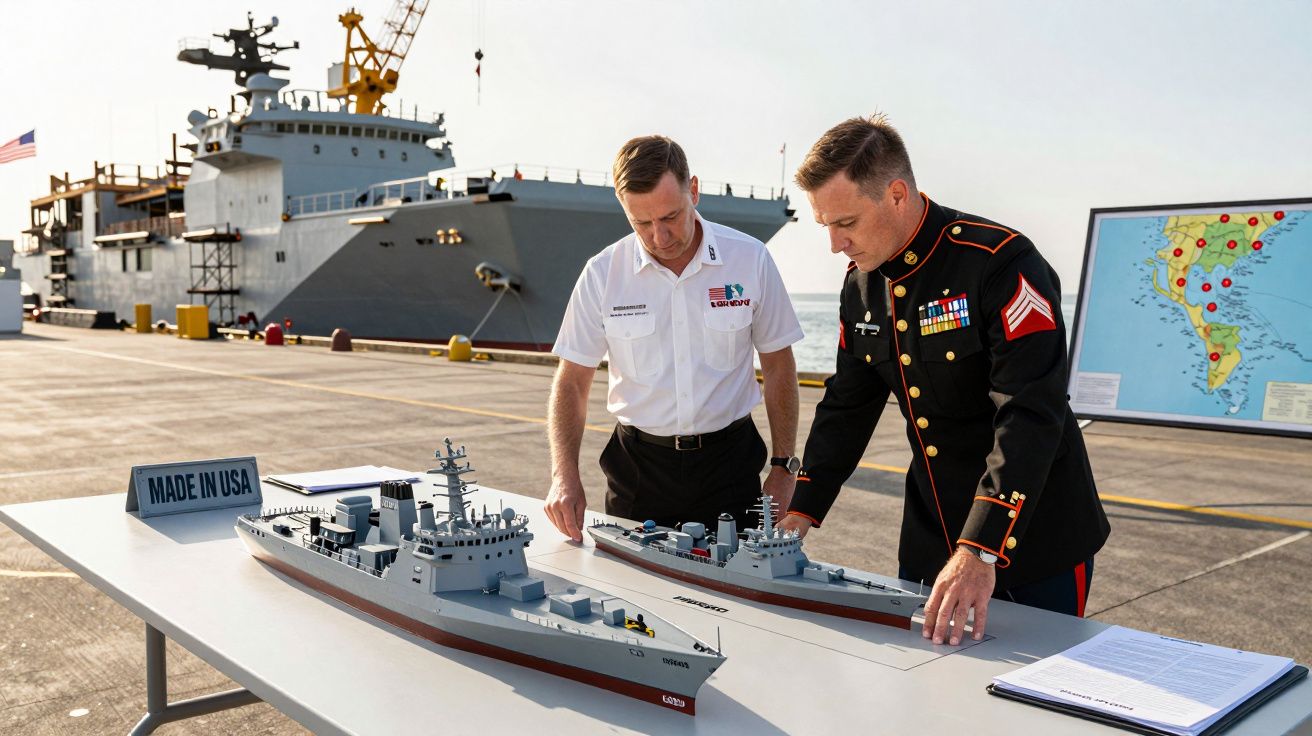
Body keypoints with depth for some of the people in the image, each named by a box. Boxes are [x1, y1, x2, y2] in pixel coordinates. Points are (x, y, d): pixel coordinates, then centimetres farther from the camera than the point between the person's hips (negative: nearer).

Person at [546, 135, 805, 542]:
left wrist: (784, 466, 2)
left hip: (728, 462, 0)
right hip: (638, 463, 0)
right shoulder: (602, 274, -6)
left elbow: (778, 365, 4)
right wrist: (565, 475, -13)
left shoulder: (750, 259, -6)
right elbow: (571, 382, -1)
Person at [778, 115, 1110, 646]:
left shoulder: (1000, 263, -23)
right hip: (929, 539, 6)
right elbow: (847, 406, 10)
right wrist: (803, 510, 4)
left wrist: (982, 552, -35)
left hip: (1036, 541, -6)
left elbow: (1030, 417, -30)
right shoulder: (862, 283, 1)